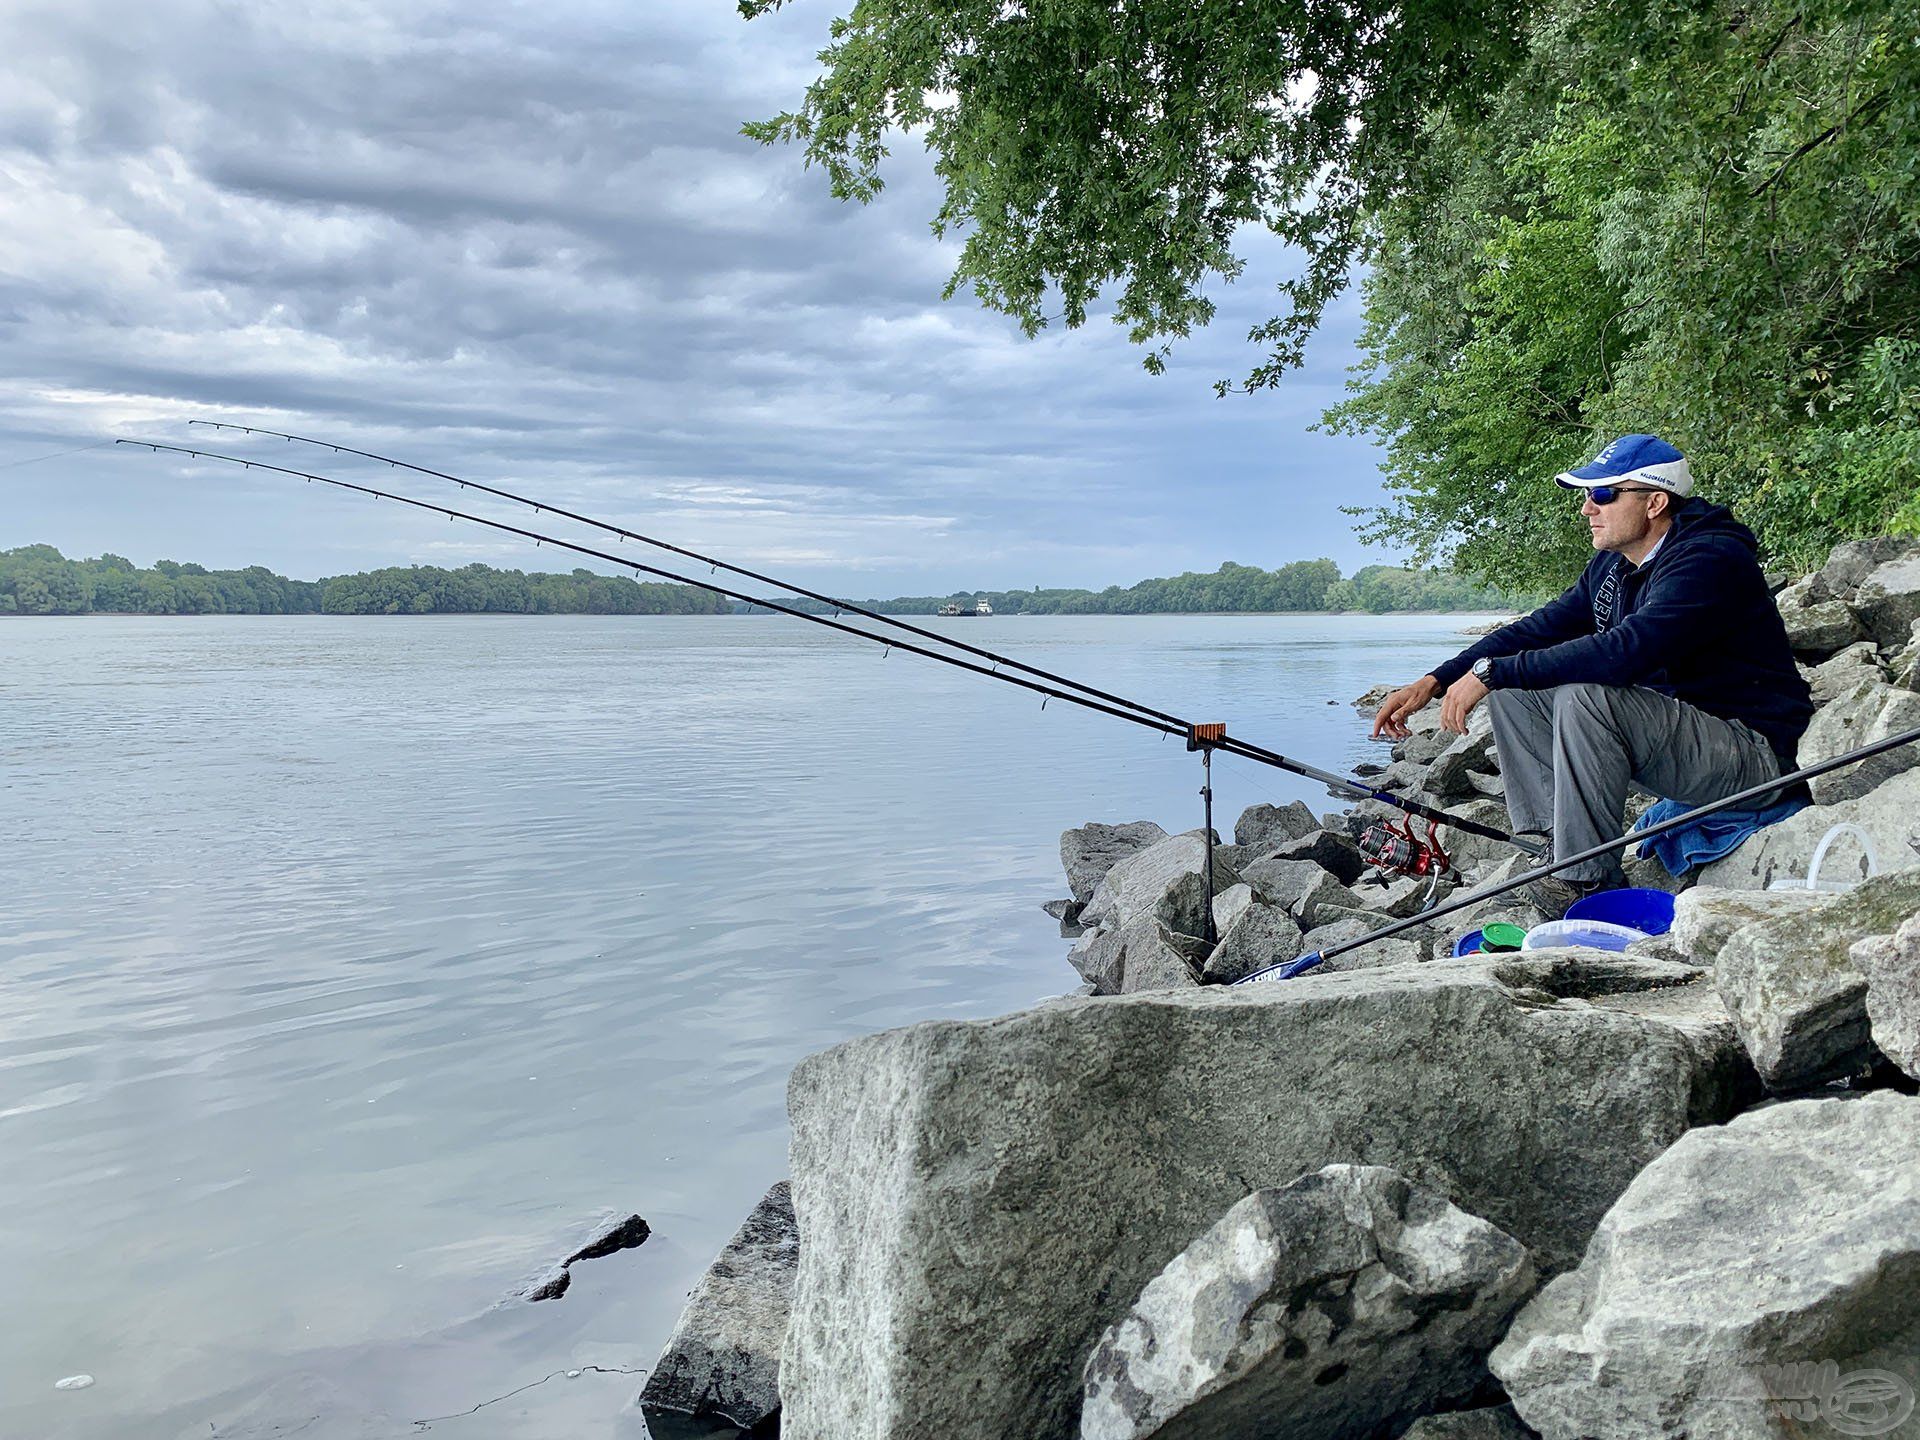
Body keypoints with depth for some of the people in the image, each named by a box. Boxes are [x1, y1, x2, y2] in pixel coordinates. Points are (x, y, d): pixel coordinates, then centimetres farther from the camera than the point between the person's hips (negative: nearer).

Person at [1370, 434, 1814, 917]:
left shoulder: (1712, 559, -22)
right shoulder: (1612, 564, 7)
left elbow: (1627, 650, -35)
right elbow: (1543, 627, 12)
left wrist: (1491, 672, -31)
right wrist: (1435, 681, -1)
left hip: (1753, 754, -9)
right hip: (1673, 729, 9)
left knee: (1585, 695, -32)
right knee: (1512, 692, 0)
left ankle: (1590, 883, -23)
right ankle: (1561, 849, -8)